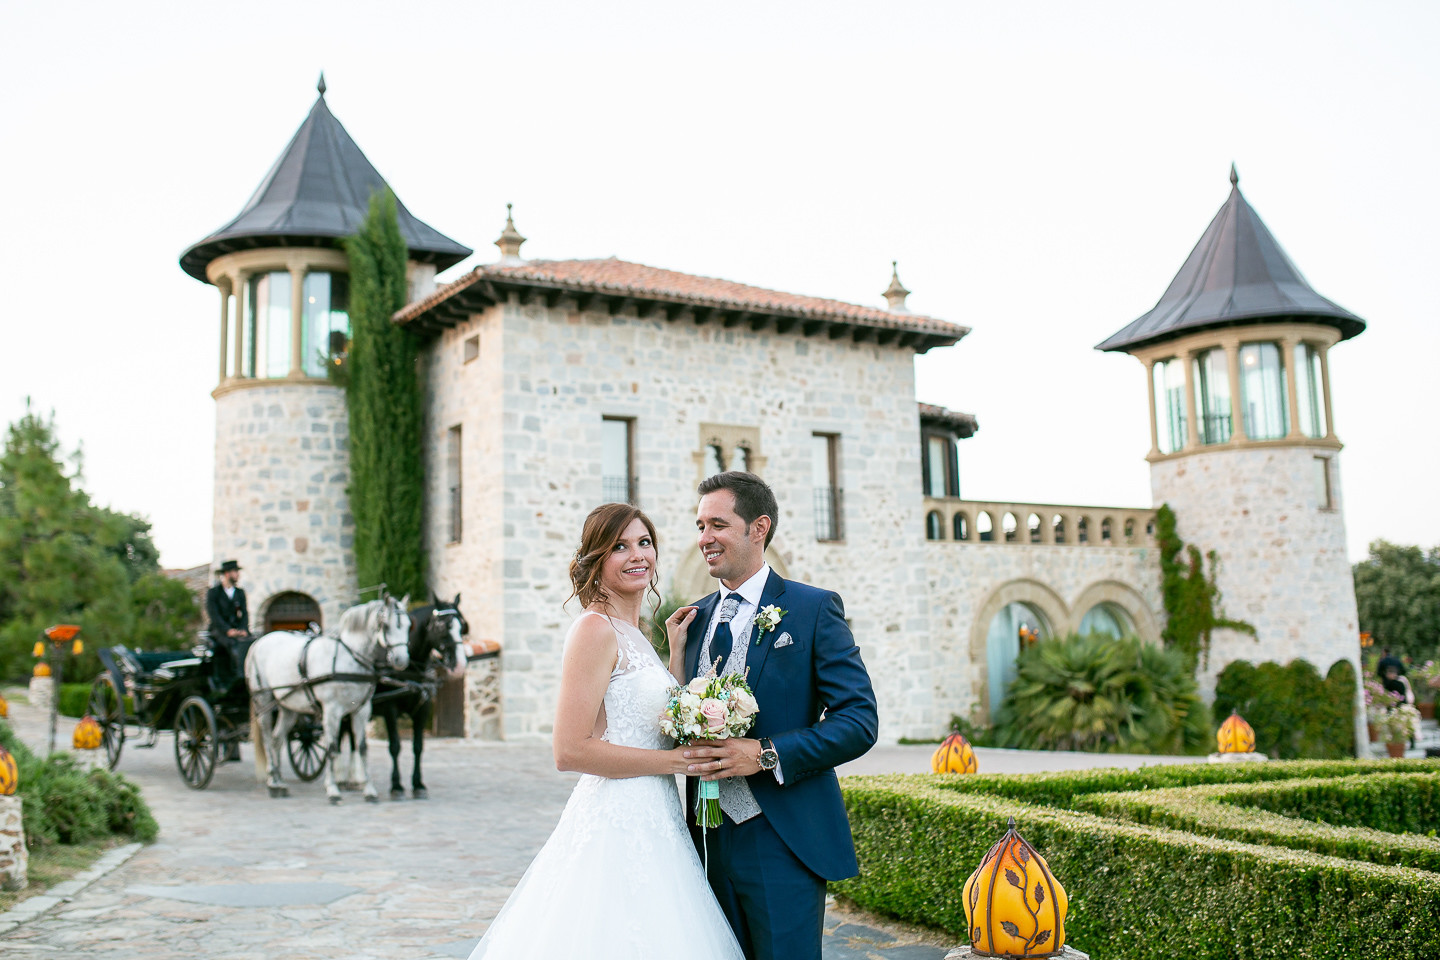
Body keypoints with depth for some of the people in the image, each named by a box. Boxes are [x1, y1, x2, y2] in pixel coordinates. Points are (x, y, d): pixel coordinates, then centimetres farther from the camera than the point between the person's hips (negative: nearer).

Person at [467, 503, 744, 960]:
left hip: (651, 826, 9)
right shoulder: (595, 629, -13)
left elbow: (663, 728, 12)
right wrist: (678, 760, -14)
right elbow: (570, 750, -18)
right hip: (616, 824, -9)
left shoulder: (634, 635, 15)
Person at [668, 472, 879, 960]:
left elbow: (859, 722, -11)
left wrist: (766, 755, -20)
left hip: (784, 842, -5)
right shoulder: (694, 620, 12)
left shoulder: (813, 608, -4)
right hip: (710, 841, 5)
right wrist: (676, 656, -3)